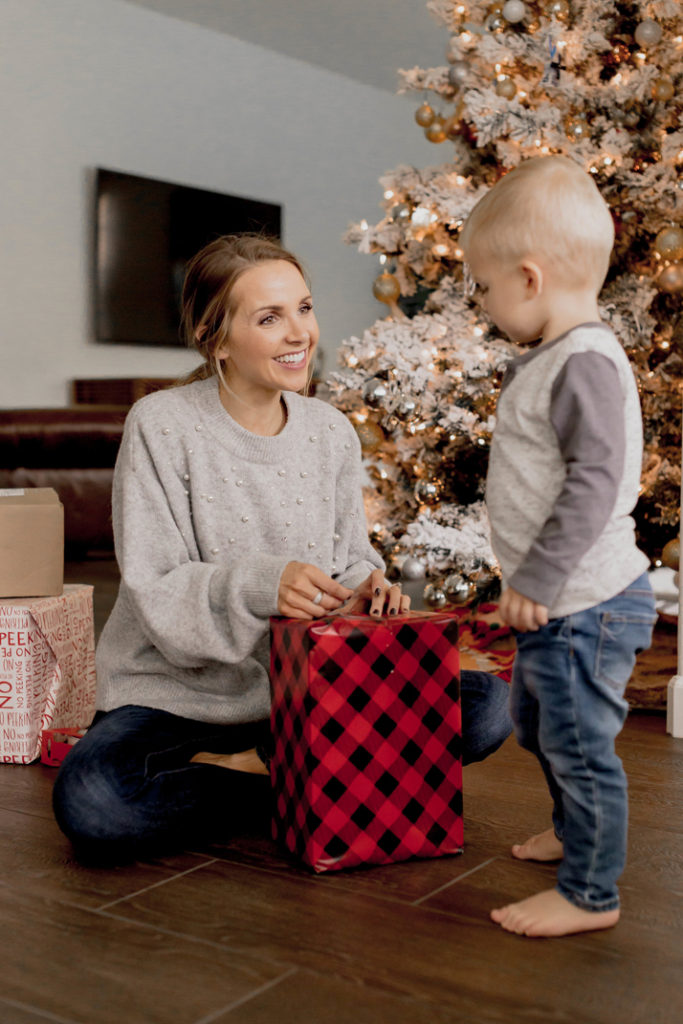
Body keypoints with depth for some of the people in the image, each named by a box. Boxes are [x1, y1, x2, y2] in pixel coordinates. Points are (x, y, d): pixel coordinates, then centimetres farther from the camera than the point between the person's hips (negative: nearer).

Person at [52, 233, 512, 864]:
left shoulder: (332, 433, 3)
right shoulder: (161, 426, -11)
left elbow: (351, 561, 10)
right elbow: (156, 593, -15)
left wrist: (368, 590, -15)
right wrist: (260, 583, -33)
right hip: (179, 693, -3)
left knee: (488, 706, -14)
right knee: (90, 803, -33)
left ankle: (255, 764, -9)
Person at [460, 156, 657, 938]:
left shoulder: (587, 363, -21)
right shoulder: (547, 360, 11)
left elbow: (595, 483, -27)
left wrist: (537, 580, -25)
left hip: (586, 605, -11)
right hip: (557, 604, 11)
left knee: (578, 743, 1)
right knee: (536, 724, 26)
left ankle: (589, 893, 16)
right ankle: (576, 829, 47)